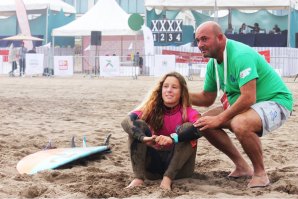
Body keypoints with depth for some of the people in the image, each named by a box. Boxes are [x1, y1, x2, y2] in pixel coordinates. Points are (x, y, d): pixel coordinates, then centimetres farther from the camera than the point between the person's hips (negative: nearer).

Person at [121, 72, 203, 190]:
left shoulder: (189, 113, -8)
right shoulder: (152, 109, -3)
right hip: (154, 164, 2)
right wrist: (144, 138, -41)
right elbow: (126, 121, -22)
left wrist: (172, 138, -48)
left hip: (178, 167, -2)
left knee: (187, 128, -24)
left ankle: (167, 178, -33)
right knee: (137, 124, -16)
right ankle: (138, 178, -27)